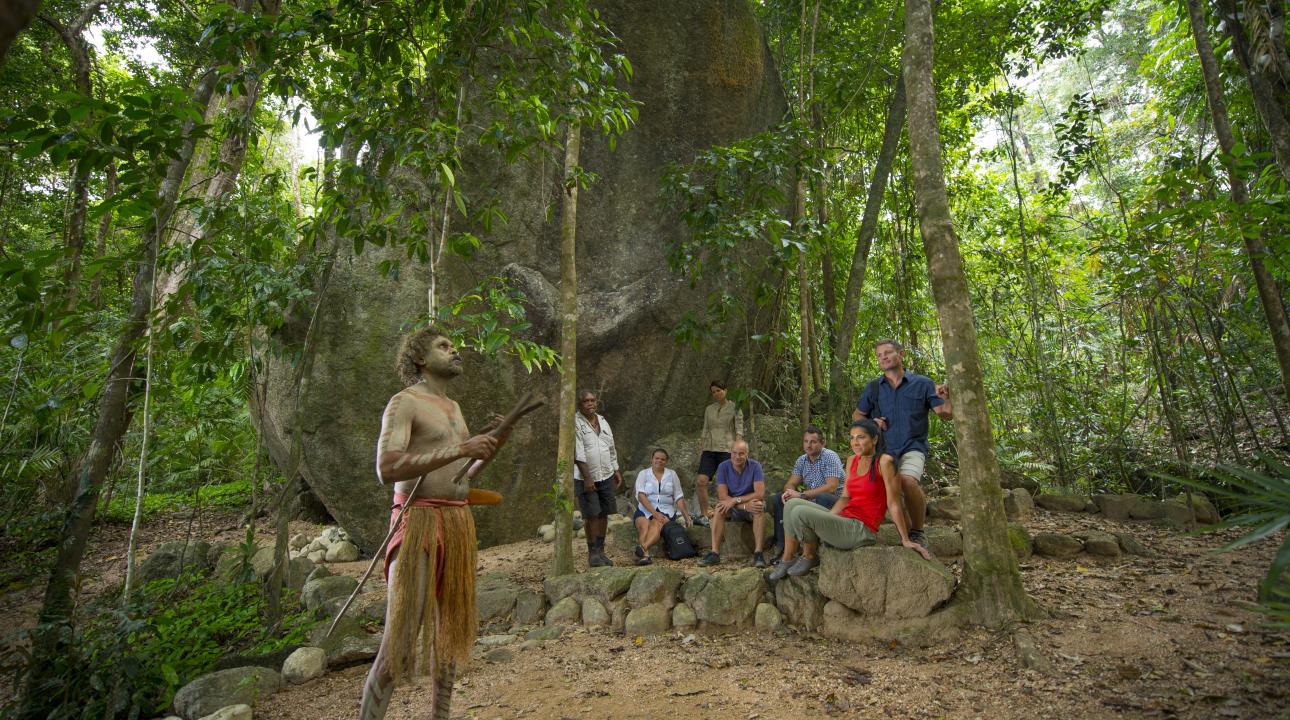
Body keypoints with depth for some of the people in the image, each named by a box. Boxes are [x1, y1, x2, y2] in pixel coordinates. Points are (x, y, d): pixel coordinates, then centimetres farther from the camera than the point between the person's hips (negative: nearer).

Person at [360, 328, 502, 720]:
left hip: (459, 524, 8)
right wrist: (460, 450, -25)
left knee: (451, 626, 15)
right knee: (401, 639, -7)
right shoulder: (404, 402, -8)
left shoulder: (453, 407, 17)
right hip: (420, 524, -8)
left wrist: (486, 444, 7)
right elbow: (387, 469, -22)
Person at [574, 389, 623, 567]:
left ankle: (601, 550, 19)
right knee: (591, 515, -4)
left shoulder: (602, 421, 11)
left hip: (606, 475, 6)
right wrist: (586, 478, -19)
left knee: (604, 514, 8)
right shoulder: (576, 423, -9)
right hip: (586, 477, -5)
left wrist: (616, 471, 16)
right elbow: (578, 453, -15)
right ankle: (592, 553, 9)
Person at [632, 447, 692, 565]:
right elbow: (641, 496, -6)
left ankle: (643, 548, -58)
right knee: (644, 525, -33)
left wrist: (686, 516, -1)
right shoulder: (643, 474, 7)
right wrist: (654, 513, -18)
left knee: (656, 524, -33)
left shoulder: (672, 474, 13)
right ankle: (645, 555, -51)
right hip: (645, 509, 0)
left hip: (665, 510, 0)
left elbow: (678, 498, 10)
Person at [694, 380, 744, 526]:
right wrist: (701, 450, 11)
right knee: (700, 481, -12)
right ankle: (704, 514, -4)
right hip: (709, 449, 4)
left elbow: (739, 430, -2)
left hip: (726, 449, -3)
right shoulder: (709, 409, 16)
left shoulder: (734, 408, 4)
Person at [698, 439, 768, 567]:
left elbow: (760, 493, -22)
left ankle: (758, 553, -31)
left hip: (751, 505, -1)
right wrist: (745, 506, -30)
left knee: (759, 506, -34)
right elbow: (722, 496, -17)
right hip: (733, 510, 1)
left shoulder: (755, 466, -13)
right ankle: (714, 553, -30)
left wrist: (736, 500, -31)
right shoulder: (723, 467, -10)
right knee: (719, 508, -29)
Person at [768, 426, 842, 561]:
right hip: (810, 499, 7)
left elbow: (832, 487, -25)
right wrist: (789, 491, -20)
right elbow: (791, 483, 7)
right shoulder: (802, 460, 9)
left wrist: (802, 495, -26)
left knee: (822, 498, -40)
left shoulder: (830, 457, -13)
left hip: (834, 501, -7)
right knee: (776, 499, -4)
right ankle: (780, 545, -5)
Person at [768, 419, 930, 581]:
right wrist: (826, 520, 1)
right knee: (792, 504, -4)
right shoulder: (852, 461, 10)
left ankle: (810, 556, 5)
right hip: (845, 521, 8)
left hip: (861, 530, -8)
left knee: (800, 512, -22)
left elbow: (893, 504, -10)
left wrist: (905, 540, -7)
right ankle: (786, 561, -1)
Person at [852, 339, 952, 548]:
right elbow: (856, 415, 20)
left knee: (908, 480, -31)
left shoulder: (922, 383, 5)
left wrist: (946, 397, -21)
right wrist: (871, 422, -2)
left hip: (913, 447, -4)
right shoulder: (873, 388, 11)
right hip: (884, 450, 4)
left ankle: (918, 532, -12)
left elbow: (945, 414, 1)